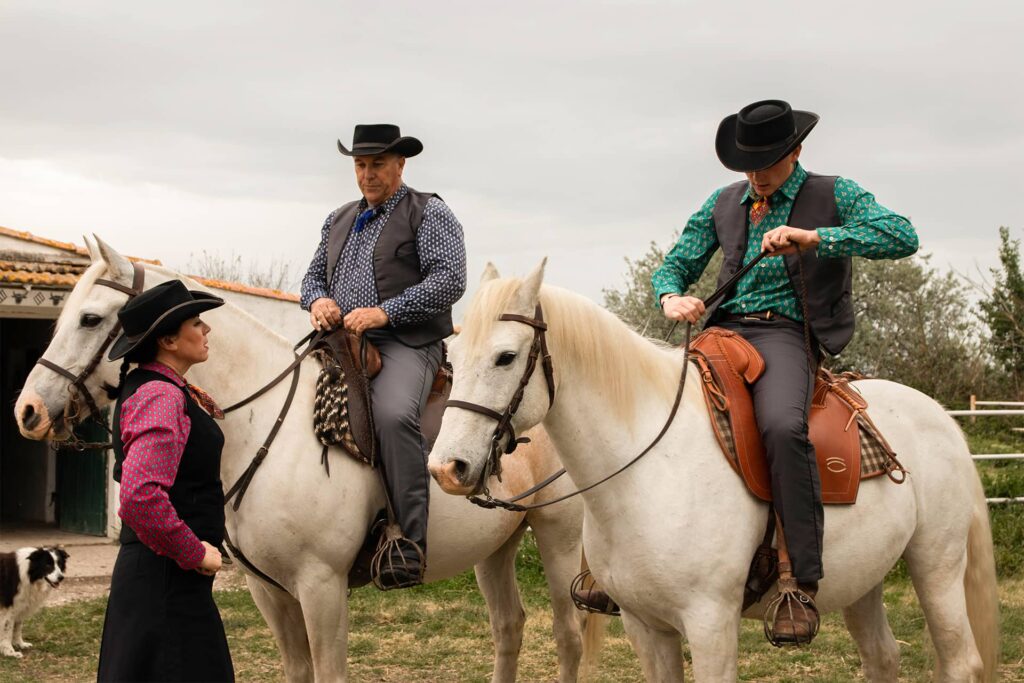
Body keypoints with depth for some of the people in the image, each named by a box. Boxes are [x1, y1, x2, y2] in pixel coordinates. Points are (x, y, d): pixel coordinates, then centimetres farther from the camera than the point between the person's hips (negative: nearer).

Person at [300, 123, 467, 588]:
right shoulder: (339, 220, 25)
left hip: (404, 344, -7)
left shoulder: (429, 214, 4)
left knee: (394, 414, -35)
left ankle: (410, 545, -35)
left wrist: (385, 311, -17)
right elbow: (314, 274, 28)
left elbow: (449, 280, -9)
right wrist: (318, 299, 1)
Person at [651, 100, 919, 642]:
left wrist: (811, 238, -23)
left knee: (783, 428, -35)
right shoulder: (724, 204, 17)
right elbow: (676, 265, 18)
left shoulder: (833, 195, 4)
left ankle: (802, 587, -32)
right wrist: (672, 298, -8)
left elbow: (902, 237, -12)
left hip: (783, 334, -5)